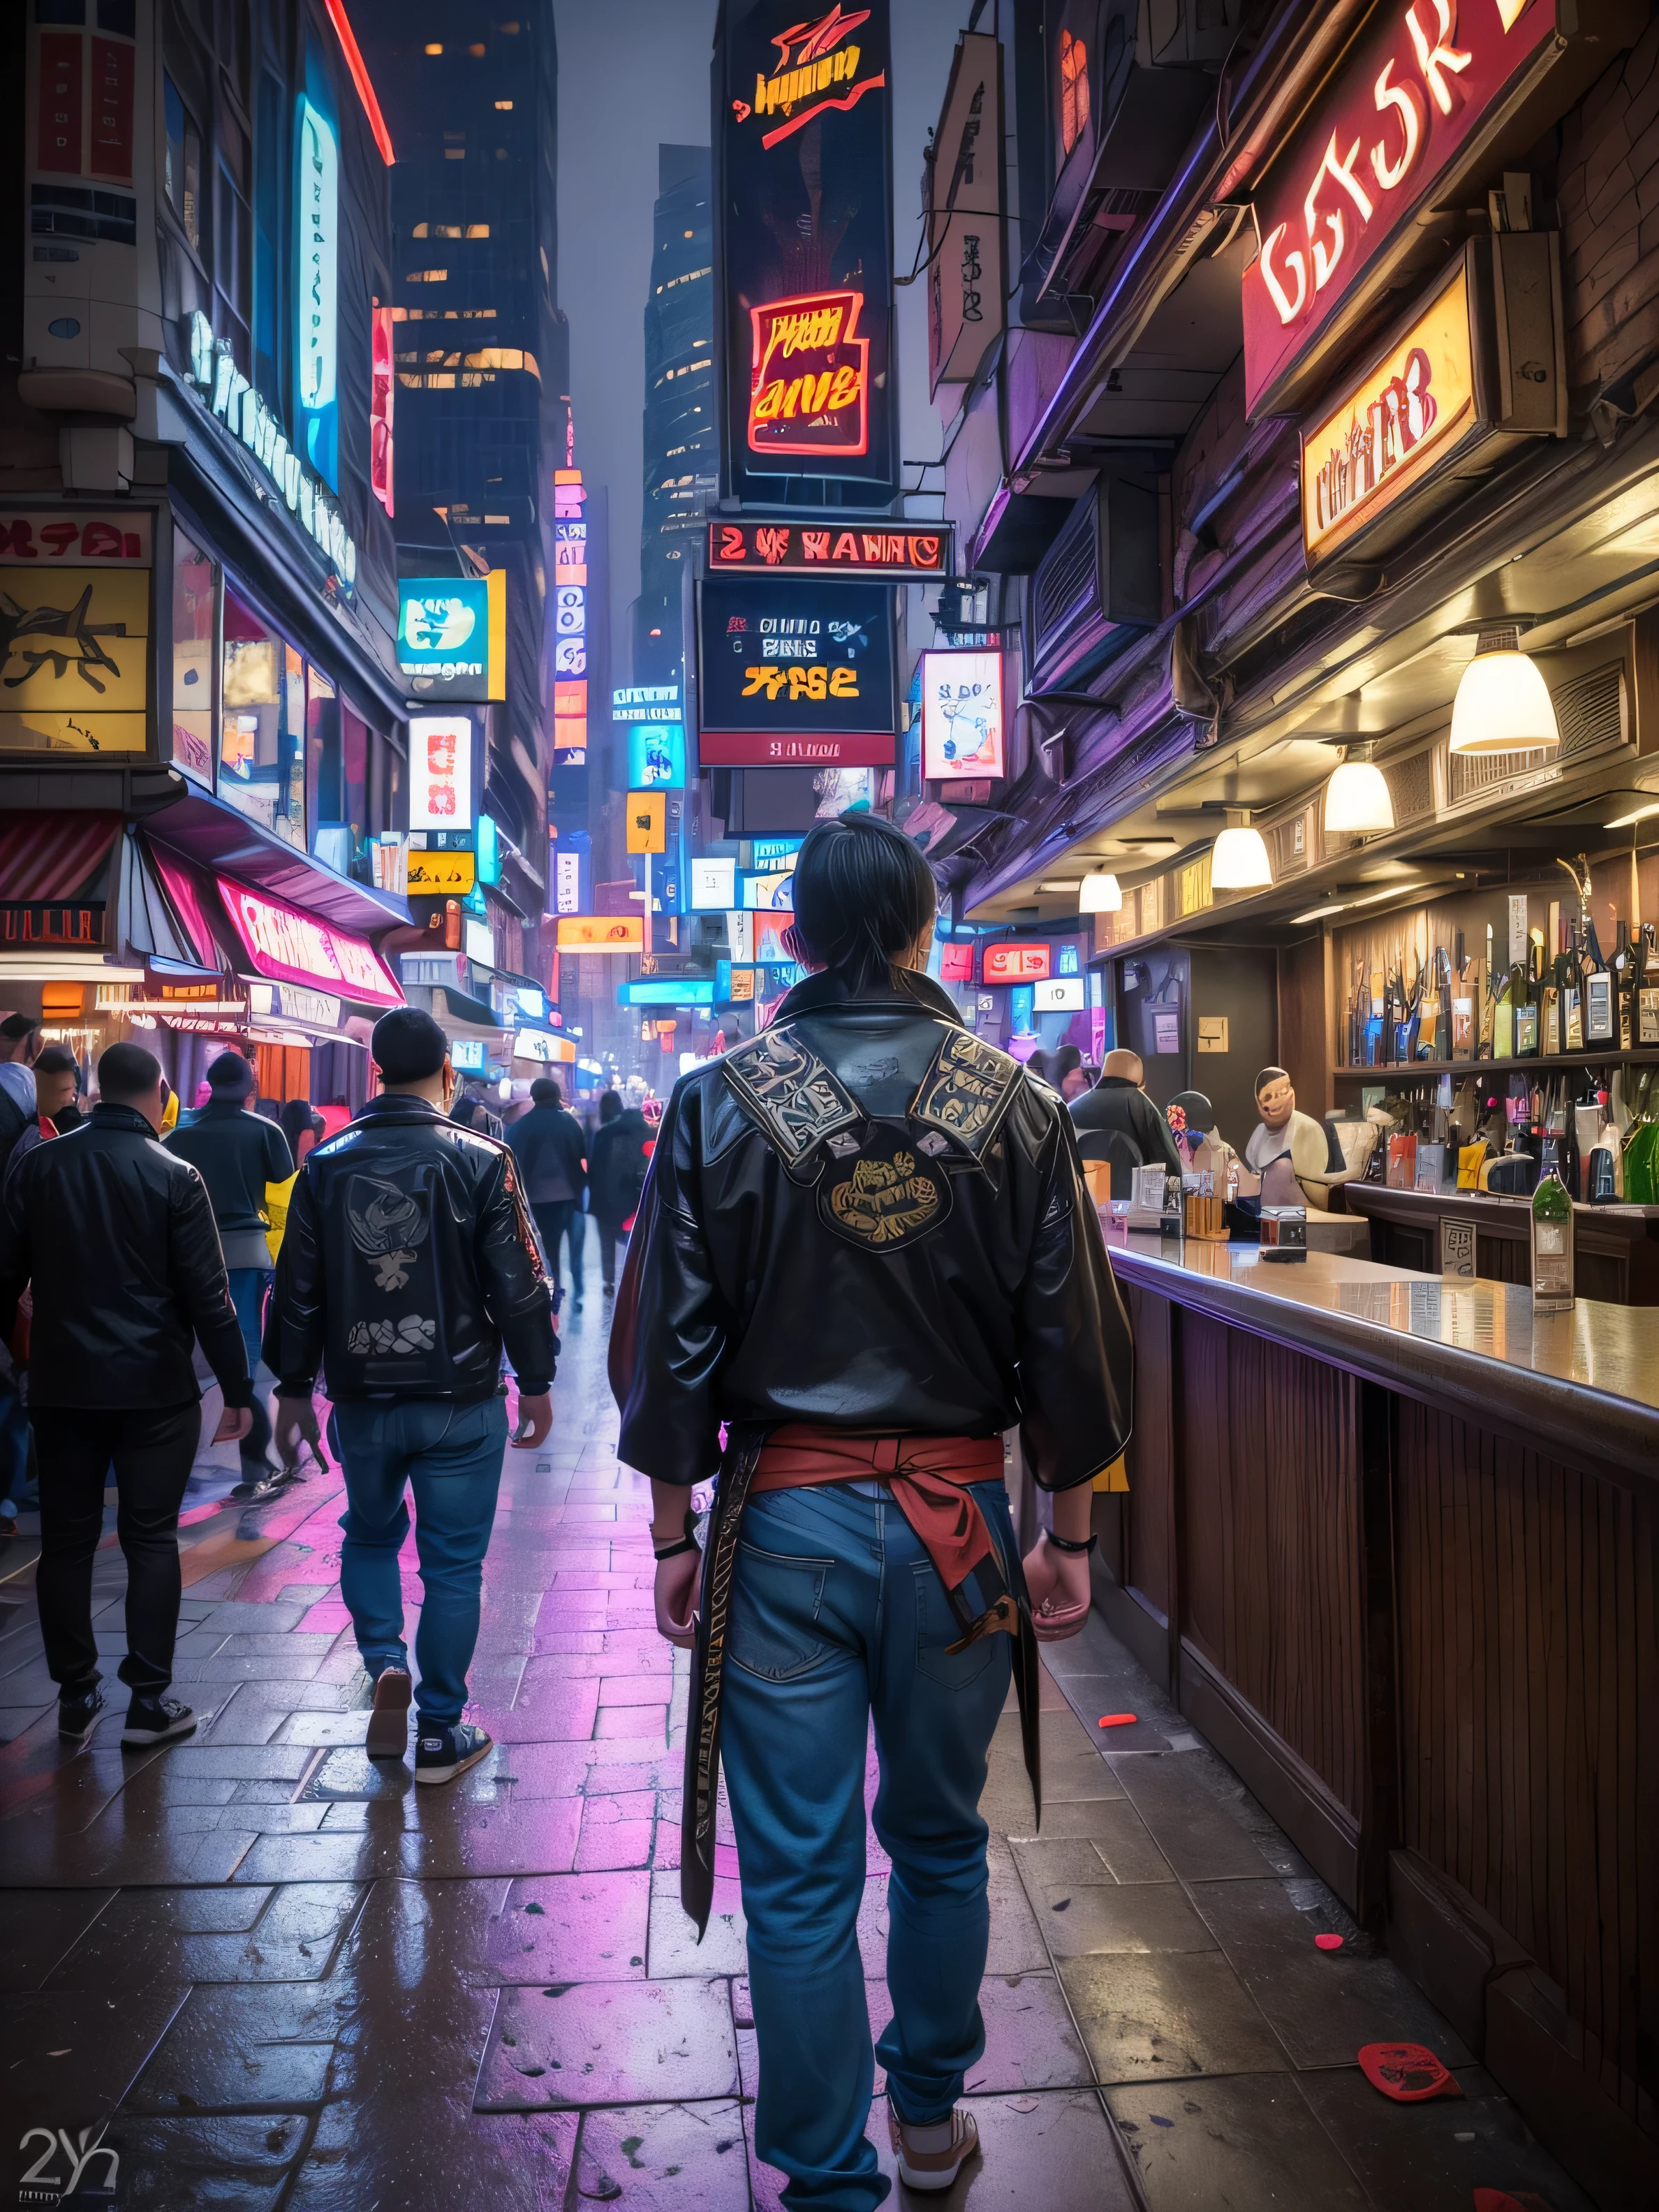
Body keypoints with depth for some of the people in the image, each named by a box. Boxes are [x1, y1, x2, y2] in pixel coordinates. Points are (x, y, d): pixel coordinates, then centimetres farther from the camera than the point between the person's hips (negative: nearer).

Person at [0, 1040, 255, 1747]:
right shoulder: (175, 1176, -9)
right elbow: (207, 1294, -10)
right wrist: (237, 1388, -4)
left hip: (62, 1384, 3)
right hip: (155, 1388, -3)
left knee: (66, 1539, 12)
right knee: (151, 1539, 5)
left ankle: (75, 1695, 21)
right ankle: (149, 1700, 9)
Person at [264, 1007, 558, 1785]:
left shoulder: (325, 1165, -1)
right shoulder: (480, 1160, -10)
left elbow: (297, 1289, 4)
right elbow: (519, 1284, -9)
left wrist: (294, 1389, 15)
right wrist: (537, 1383, 2)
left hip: (362, 1399, 3)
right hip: (460, 1402, -2)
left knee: (370, 1536, 25)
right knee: (452, 1561, 9)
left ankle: (385, 1664, 6)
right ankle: (441, 1733, 17)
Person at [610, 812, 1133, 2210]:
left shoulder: (719, 1104, -6)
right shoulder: (1015, 1104, -4)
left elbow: (668, 1341, -4)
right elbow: (1073, 1336, -2)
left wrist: (671, 1534, 5)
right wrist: (1070, 1535, 7)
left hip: (785, 1519, -1)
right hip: (959, 1518, 2)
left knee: (800, 1876, 12)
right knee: (942, 1842, 22)